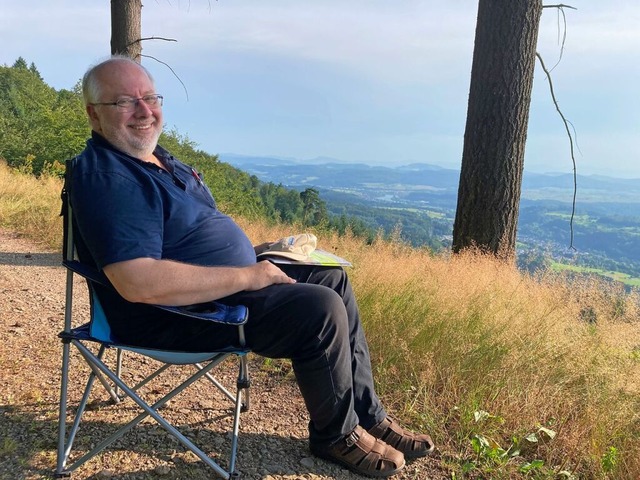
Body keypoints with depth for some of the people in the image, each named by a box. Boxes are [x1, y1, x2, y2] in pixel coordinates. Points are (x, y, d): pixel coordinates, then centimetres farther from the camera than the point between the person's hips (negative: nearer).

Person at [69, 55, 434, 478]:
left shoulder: (156, 157, 12)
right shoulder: (106, 177, -20)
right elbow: (138, 282, -33)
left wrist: (256, 253, 7)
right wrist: (246, 276, -25)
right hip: (180, 315, -10)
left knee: (333, 280, 7)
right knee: (321, 309, -22)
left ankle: (369, 415, 13)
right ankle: (338, 434, 4)